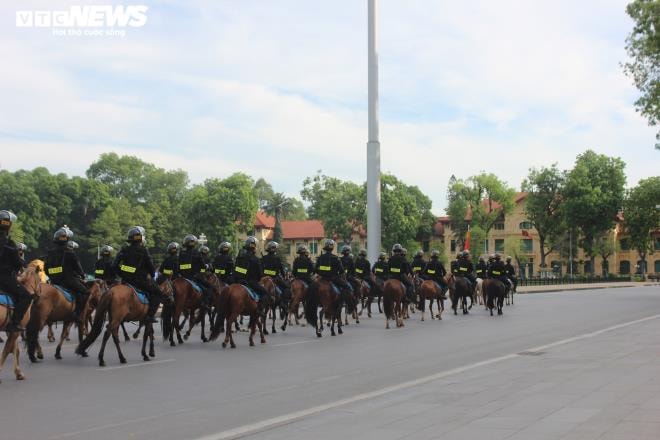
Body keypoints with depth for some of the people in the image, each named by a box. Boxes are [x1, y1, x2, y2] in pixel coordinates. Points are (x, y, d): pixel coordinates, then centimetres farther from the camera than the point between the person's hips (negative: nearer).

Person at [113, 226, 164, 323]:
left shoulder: (124, 250, 7)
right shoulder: (143, 250, -9)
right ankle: (150, 315, -11)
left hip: (125, 280, 6)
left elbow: (115, 266, 5)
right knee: (157, 293, 3)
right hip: (140, 280, -6)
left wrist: (122, 275, 17)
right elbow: (150, 266, -4)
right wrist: (152, 274, 16)